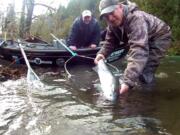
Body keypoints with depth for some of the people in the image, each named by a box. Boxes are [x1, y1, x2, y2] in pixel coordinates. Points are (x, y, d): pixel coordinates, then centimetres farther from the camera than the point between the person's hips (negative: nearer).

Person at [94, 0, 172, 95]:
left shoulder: (136, 19, -40)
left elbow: (139, 50, -51)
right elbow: (110, 42, -2)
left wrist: (128, 81, -60)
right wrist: (101, 53, -26)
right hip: (142, 40, 8)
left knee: (144, 74, -22)